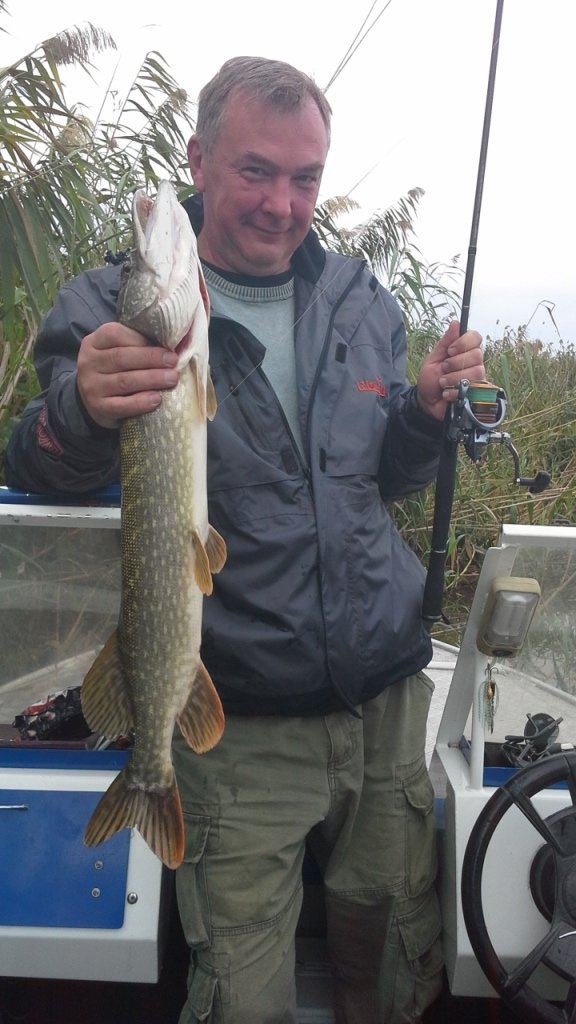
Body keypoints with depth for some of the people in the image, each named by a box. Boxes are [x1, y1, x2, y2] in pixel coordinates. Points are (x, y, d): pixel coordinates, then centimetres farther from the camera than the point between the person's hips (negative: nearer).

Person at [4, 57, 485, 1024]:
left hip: (388, 694, 5)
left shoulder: (359, 300, 6)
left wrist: (427, 409, -6)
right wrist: (83, 410, -42)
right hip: (241, 725, -4)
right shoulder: (118, 305, -7)